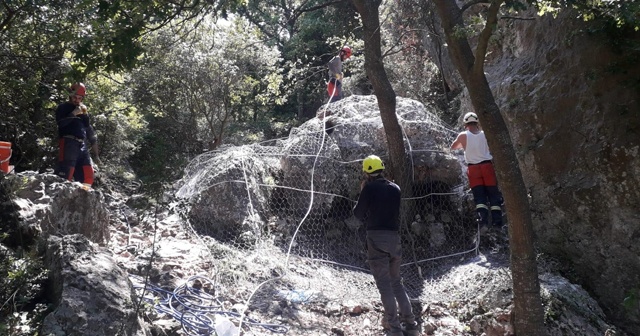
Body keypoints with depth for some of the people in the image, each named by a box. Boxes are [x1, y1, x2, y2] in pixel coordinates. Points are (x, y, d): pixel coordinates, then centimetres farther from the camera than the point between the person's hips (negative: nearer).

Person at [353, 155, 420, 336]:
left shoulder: (369, 188, -7)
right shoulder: (395, 188, 9)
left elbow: (358, 213, -2)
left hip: (376, 238, -5)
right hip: (394, 237, 5)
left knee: (384, 285, -2)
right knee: (396, 282, 17)